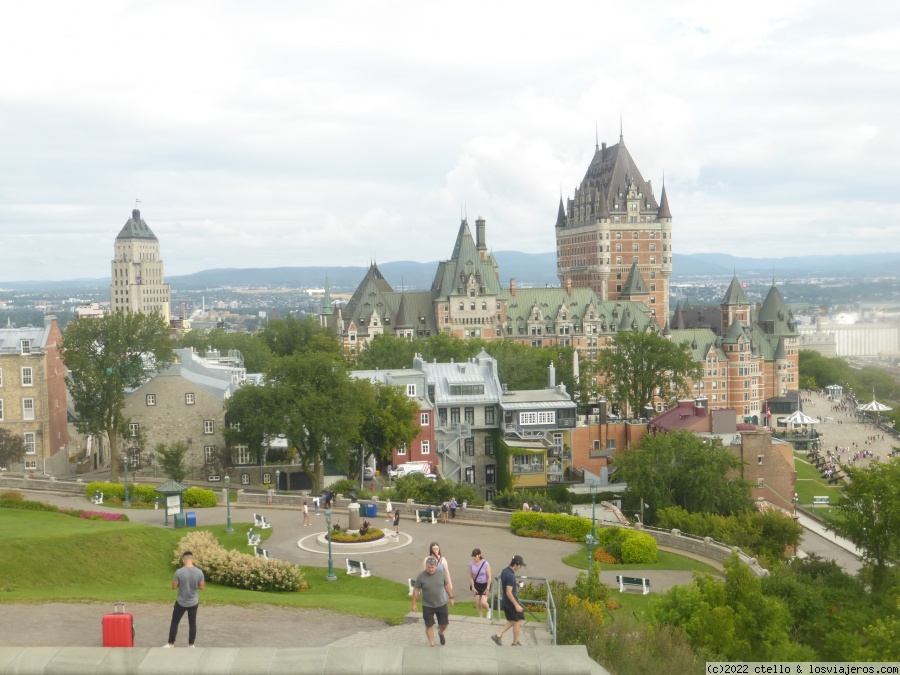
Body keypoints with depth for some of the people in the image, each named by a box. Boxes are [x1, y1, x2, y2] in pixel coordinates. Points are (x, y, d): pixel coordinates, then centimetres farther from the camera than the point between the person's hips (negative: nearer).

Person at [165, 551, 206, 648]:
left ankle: (171, 644, 20)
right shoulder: (199, 572, -10)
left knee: (174, 623, 13)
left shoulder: (179, 572, -17)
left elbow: (174, 587, -9)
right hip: (193, 603, 2)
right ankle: (191, 645, 19)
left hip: (181, 603, -2)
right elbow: (202, 587, -1)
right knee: (192, 623, 13)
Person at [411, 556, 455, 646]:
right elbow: (416, 590, -7)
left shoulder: (441, 574, -8)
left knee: (444, 623, 9)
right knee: (429, 625, 3)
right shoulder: (421, 576, -14)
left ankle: (441, 633, 43)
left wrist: (451, 597, 7)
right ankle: (432, 644, 17)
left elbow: (447, 585, 6)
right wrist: (414, 604, -5)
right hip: (427, 606, -2)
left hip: (441, 604, 2)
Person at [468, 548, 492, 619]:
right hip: (477, 585, 4)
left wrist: (487, 589, -14)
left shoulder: (485, 563, -20)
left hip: (485, 584, -4)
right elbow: (471, 577, 2)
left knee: (483, 602, -13)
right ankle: (480, 617, 25)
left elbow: (489, 577, -14)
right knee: (477, 603, 5)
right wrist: (473, 587, -3)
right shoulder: (471, 564, -9)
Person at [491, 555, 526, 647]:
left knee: (512, 621, 20)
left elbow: (502, 586, 16)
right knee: (517, 622, 7)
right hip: (512, 602, -9)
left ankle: (498, 635, 14)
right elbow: (508, 592, -27)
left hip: (506, 602, 9)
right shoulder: (511, 576, -26)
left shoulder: (504, 571, 3)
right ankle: (515, 643, 18)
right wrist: (516, 605, -23)